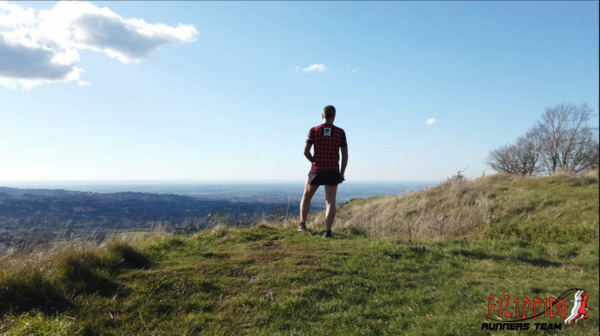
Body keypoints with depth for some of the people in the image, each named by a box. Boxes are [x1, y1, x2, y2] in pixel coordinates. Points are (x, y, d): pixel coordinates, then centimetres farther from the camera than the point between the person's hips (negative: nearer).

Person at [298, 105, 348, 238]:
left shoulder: (314, 130, -4)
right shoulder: (340, 132, -1)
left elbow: (306, 151, -7)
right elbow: (345, 155, -2)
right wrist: (342, 172, 8)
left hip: (316, 171, 0)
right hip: (333, 172, 0)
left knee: (306, 197, 18)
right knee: (330, 202, 2)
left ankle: (302, 224, 15)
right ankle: (328, 230, -8)